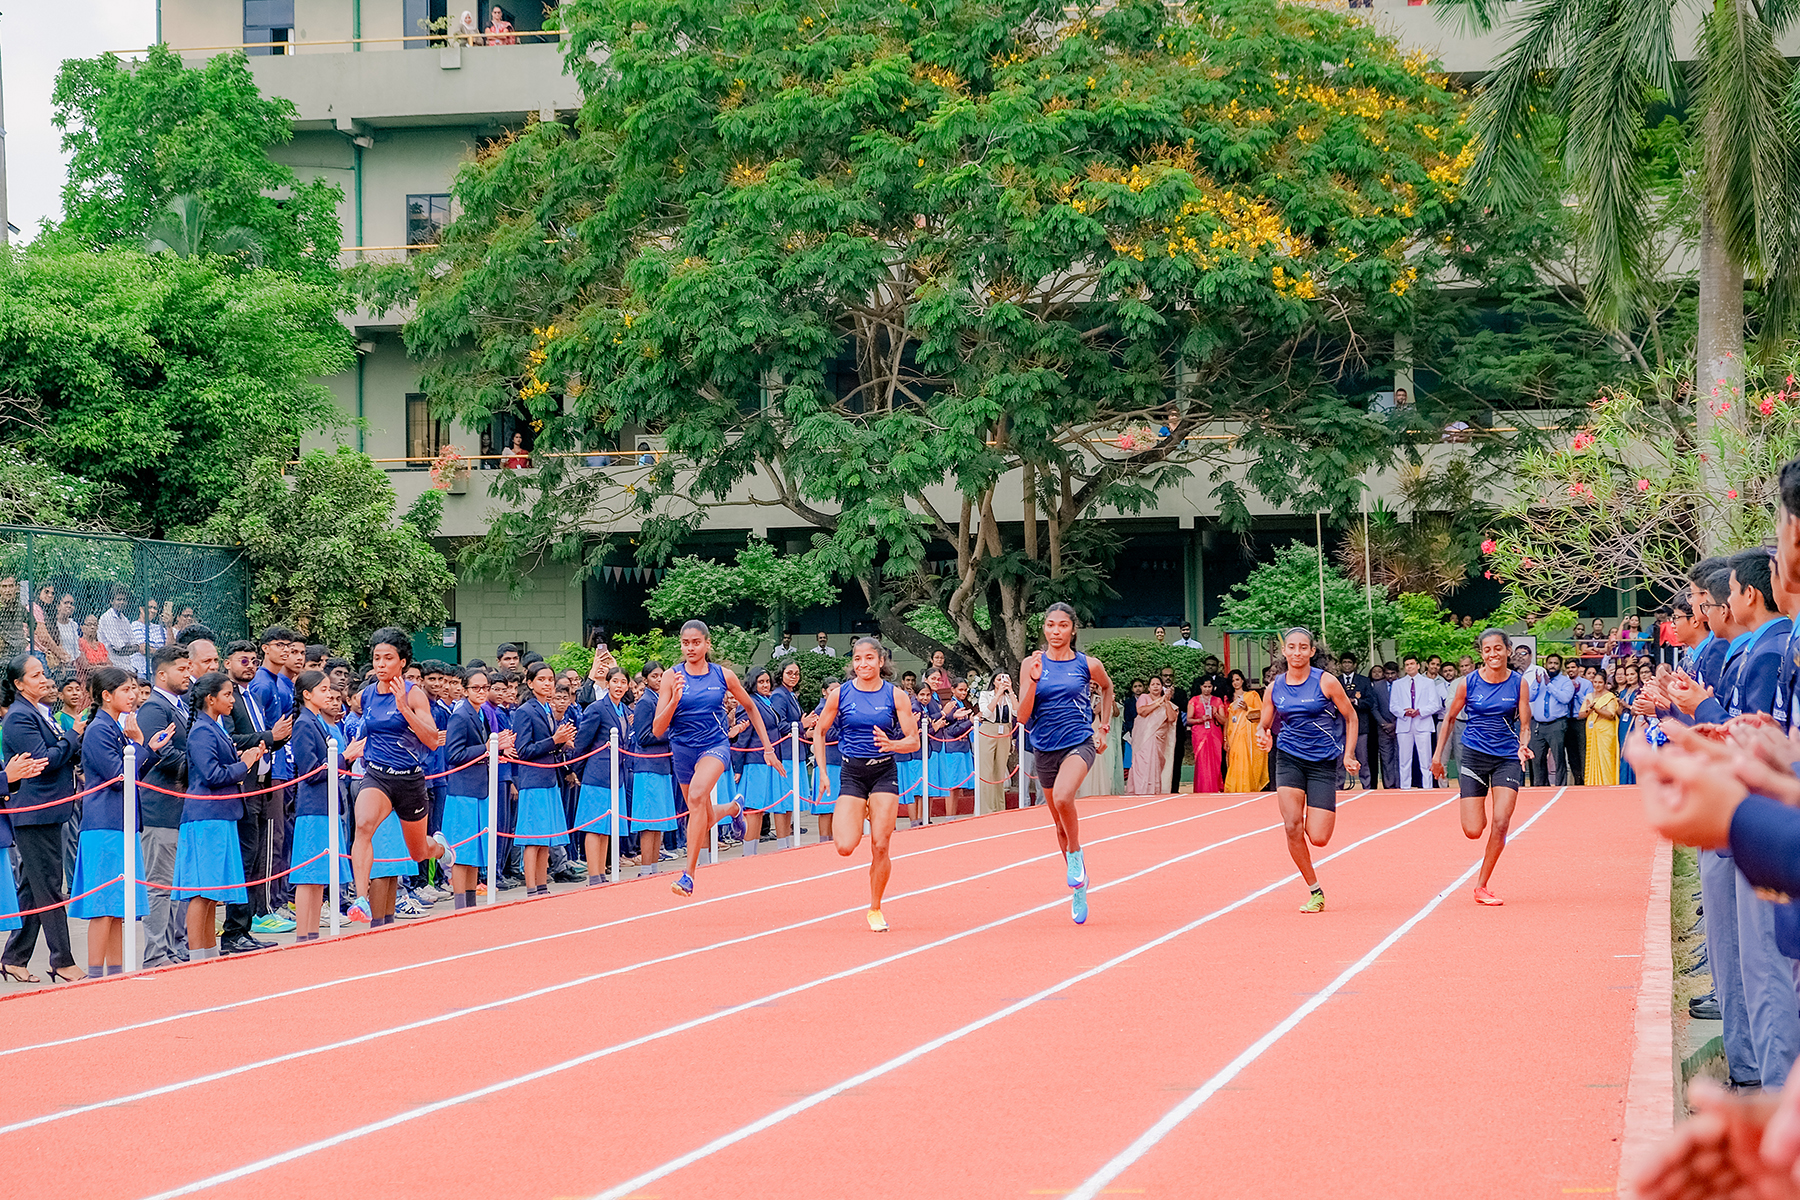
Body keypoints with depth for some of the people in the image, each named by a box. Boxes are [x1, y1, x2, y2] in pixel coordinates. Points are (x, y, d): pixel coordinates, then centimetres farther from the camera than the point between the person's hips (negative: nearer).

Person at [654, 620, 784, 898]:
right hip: (683, 749, 3)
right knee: (705, 820, 14)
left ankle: (689, 875, -30)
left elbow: (750, 707, 14)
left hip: (715, 745, -2)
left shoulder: (724, 675, -3)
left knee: (697, 794, -32)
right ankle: (734, 807, 54)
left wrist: (768, 747, 13)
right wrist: (674, 700, -27)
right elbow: (658, 729, -10)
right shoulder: (672, 677, -6)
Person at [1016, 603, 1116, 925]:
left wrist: (1104, 726, 16)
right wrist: (1033, 681, -18)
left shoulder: (1088, 665, -2)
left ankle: (1076, 854, -5)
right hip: (1045, 749, 3)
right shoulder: (1032, 665, -1)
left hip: (1080, 743, -3)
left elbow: (1107, 686, 22)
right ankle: (1079, 889, 28)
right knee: (1061, 825, 12)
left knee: (1062, 798, -32)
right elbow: (1023, 717, -6)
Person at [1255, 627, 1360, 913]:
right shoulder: (1275, 687, 3)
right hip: (1289, 758, 2)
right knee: (1292, 827, -16)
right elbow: (1265, 725, 13)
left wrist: (1349, 755, -4)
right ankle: (1315, 892, -1)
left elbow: (1350, 717, 3)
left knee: (1318, 838, -8)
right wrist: (1263, 736, -10)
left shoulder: (1326, 682, -7)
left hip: (1324, 762, -2)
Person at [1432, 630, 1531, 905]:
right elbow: (1449, 718, 9)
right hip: (1474, 755, 0)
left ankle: (1482, 887, 0)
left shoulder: (1519, 683, -3)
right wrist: (1438, 754, 8)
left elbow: (1524, 725, 0)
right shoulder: (1468, 683, -3)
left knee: (1501, 823, -12)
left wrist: (1523, 747, -21)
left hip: (1508, 758, 0)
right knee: (1473, 831, -8)